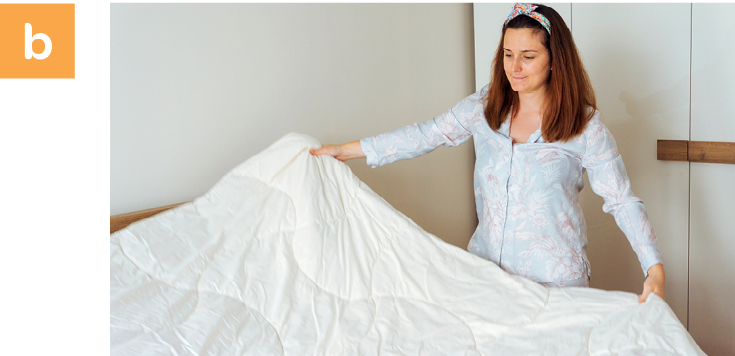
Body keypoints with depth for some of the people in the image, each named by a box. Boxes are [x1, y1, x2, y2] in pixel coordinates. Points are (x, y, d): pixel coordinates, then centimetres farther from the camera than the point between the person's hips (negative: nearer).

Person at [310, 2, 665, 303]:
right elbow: (427, 135, 6)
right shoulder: (485, 105, 0)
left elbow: (622, 200, -7)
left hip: (555, 280, -3)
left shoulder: (585, 125, -9)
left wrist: (655, 268, -17)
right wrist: (345, 150, 6)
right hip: (487, 264, 3)